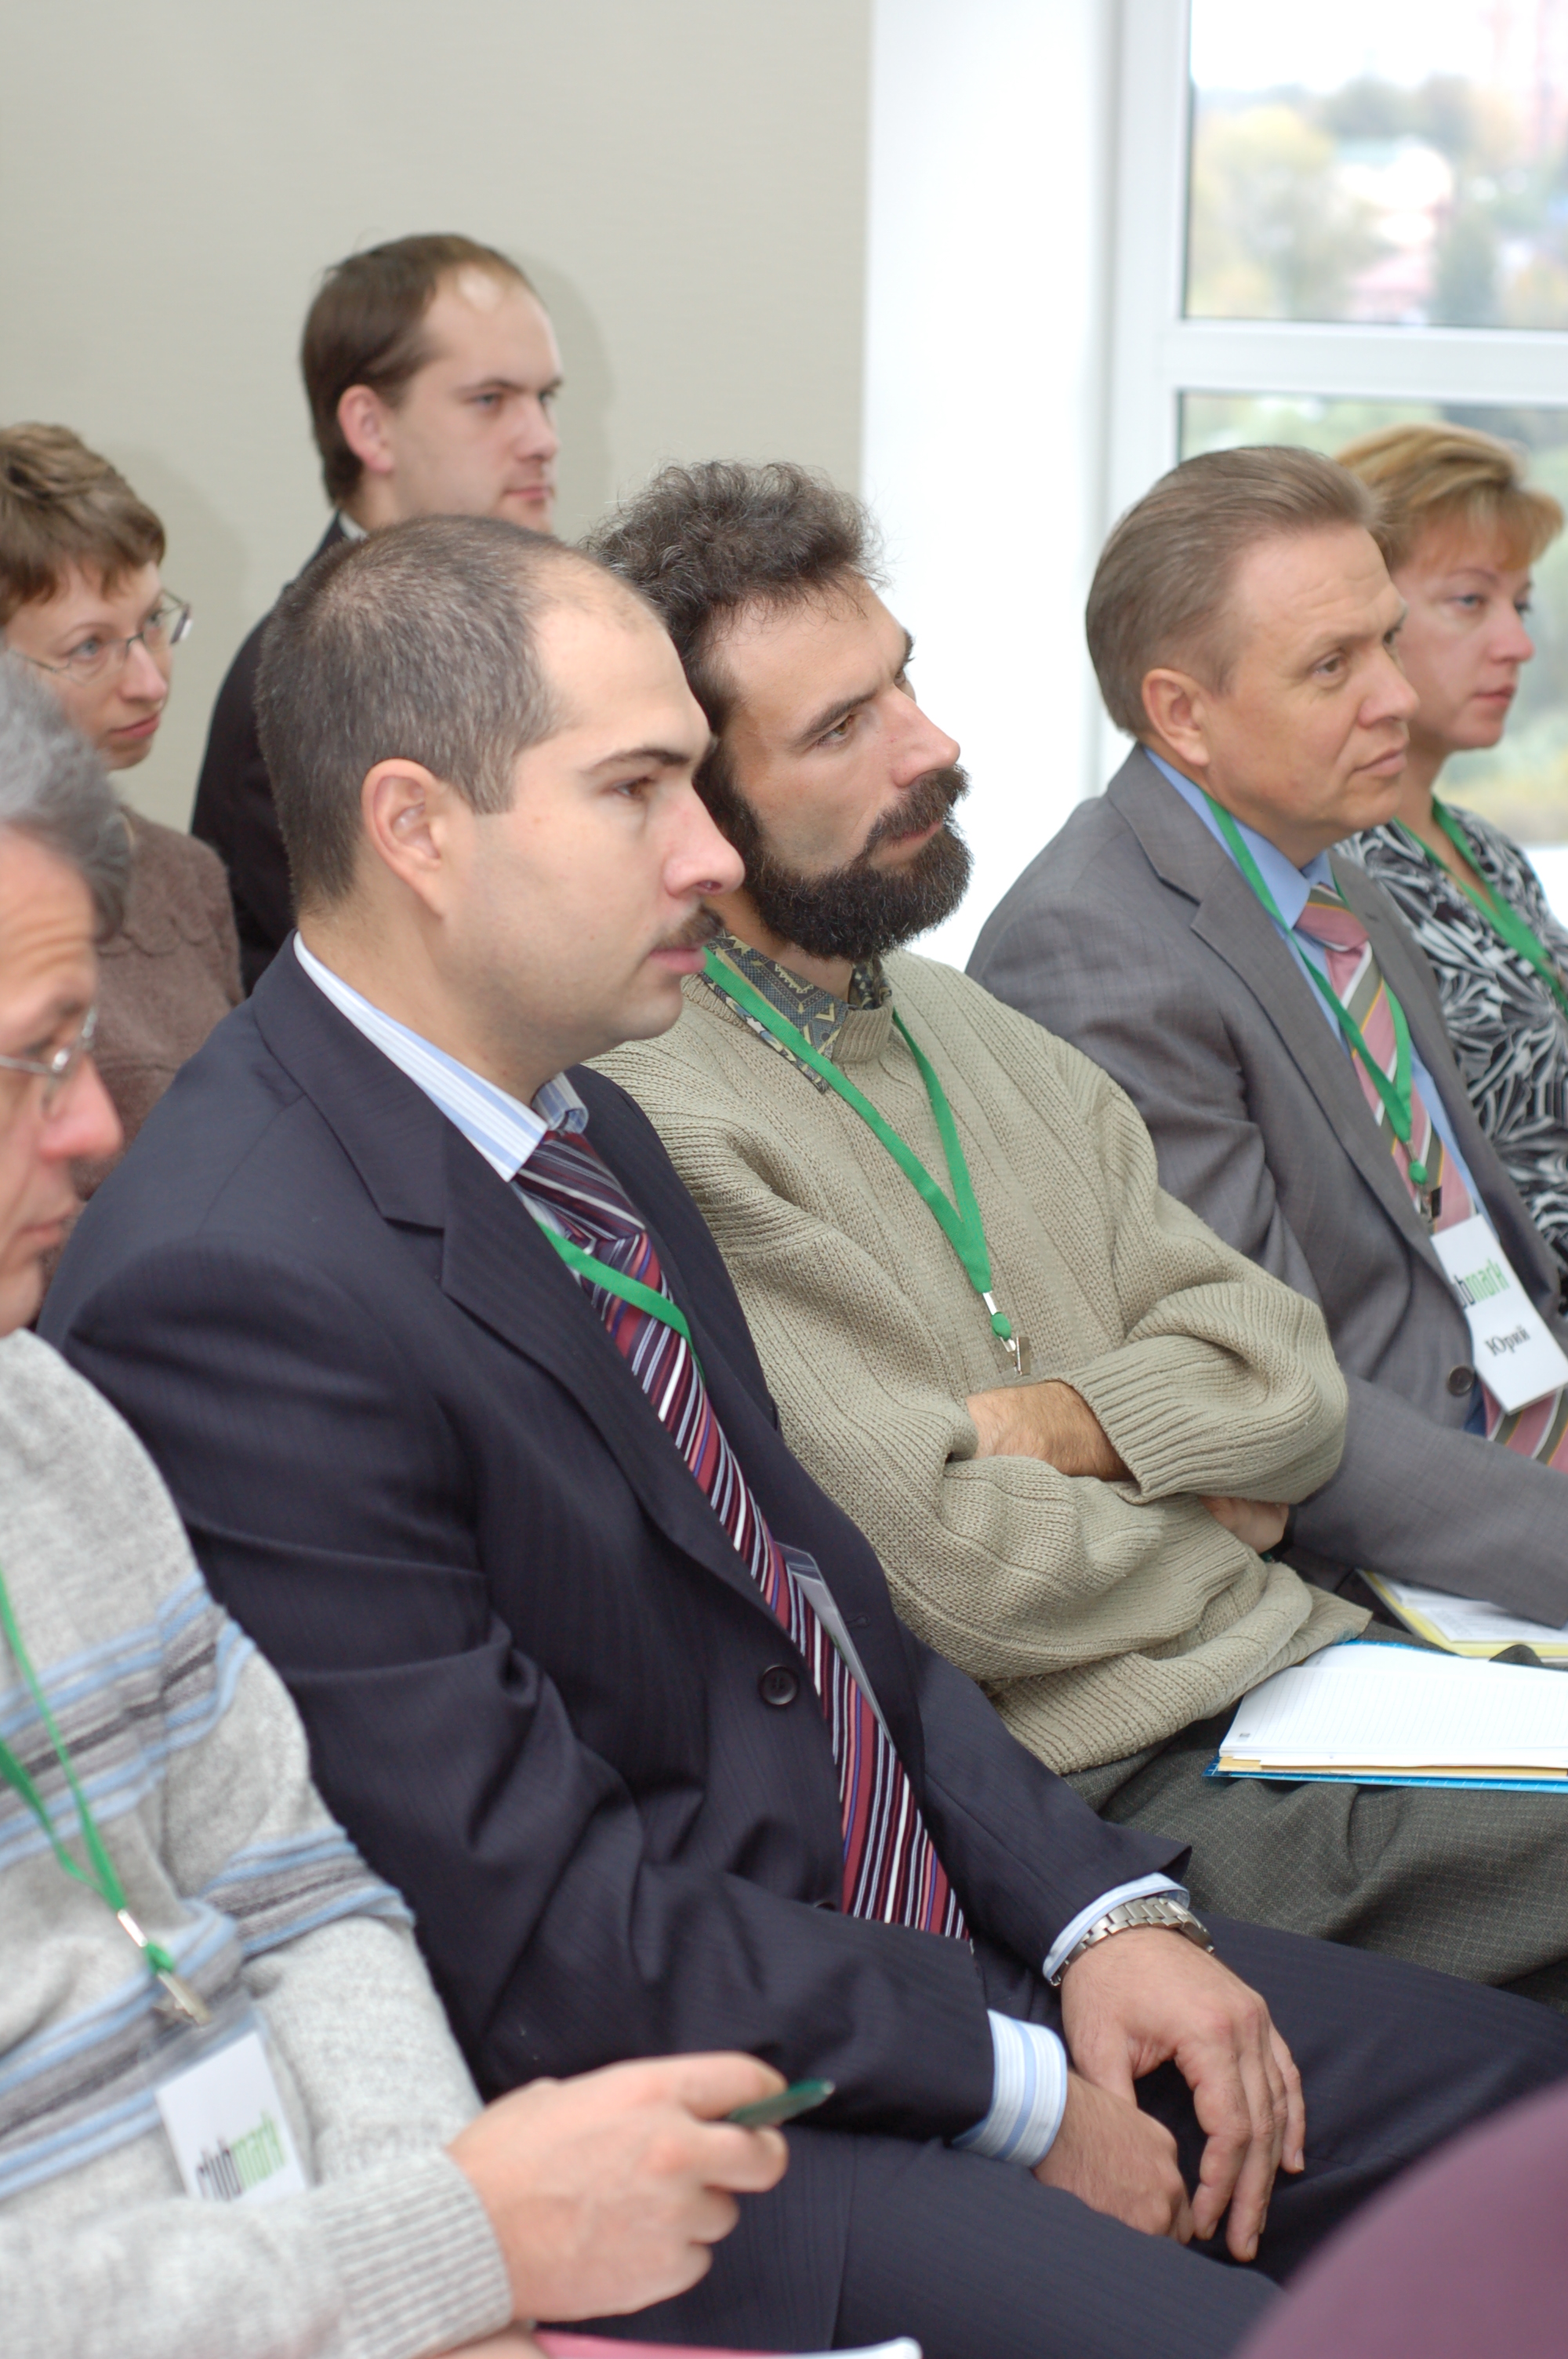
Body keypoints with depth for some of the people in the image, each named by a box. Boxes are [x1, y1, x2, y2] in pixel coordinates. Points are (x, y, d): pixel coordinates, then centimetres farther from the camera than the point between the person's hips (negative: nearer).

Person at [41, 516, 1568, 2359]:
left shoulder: (578, 1115, 7)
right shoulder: (225, 1288, -22)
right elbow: (541, 1935, -21)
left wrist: (1099, 1910, 1)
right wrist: (1013, 2095, -13)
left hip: (929, 1946, 9)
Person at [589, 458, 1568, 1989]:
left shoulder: (970, 1027, 16)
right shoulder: (654, 1124, -13)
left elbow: (1288, 1380, 11)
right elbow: (954, 1575, -17)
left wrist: (1048, 1424, -9)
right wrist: (1195, 1520, 2)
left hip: (1299, 1671, 8)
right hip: (1102, 1791, -8)